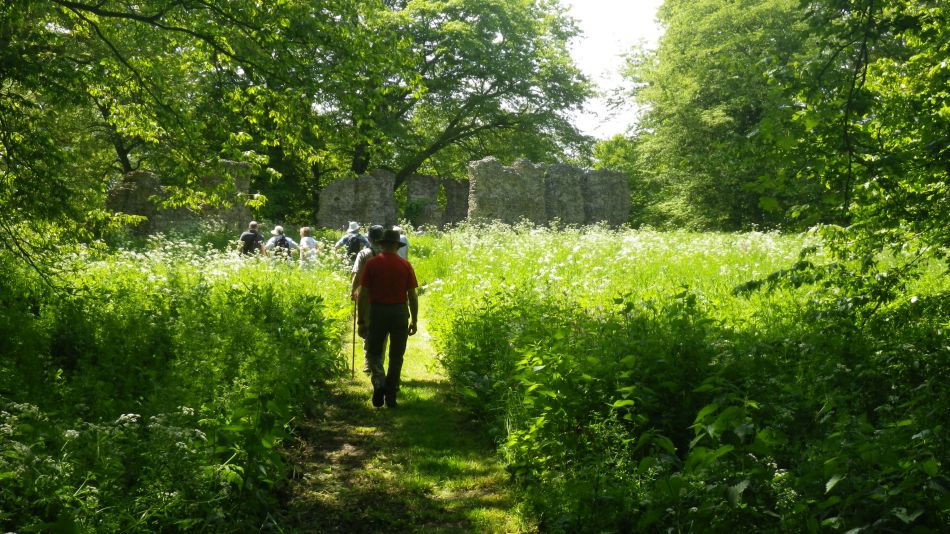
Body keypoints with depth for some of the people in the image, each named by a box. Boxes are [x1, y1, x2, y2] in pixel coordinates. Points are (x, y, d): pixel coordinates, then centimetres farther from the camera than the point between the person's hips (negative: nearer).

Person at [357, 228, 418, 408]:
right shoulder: (405, 265, -2)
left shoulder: (372, 263, -4)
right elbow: (412, 296, -2)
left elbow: (363, 295, -5)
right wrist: (414, 320, 8)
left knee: (373, 352, 14)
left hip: (377, 312, -1)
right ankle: (391, 396, 13)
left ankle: (379, 382, -11)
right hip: (400, 312, 1)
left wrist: (361, 321, 1)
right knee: (396, 356, 11)